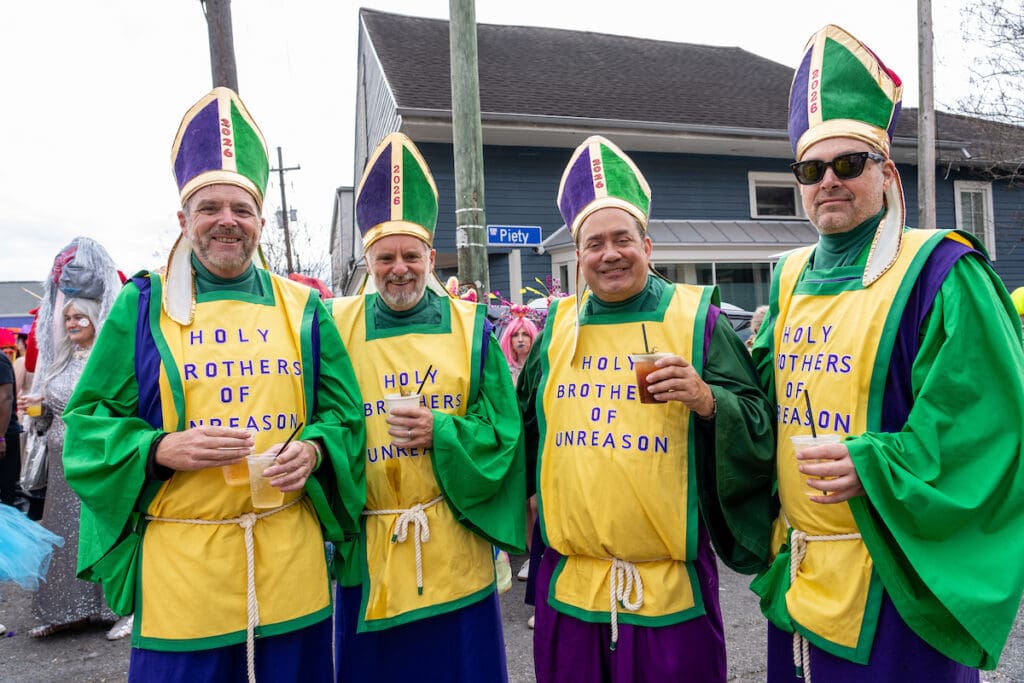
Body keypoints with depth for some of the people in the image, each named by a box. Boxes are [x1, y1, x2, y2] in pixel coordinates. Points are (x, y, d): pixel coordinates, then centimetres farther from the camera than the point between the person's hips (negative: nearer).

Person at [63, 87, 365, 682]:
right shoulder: (143, 307, 3)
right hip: (180, 565, -1)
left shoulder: (303, 310, 6)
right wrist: (163, 450, -14)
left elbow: (345, 411, 8)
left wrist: (313, 451, -12)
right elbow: (87, 421, 3)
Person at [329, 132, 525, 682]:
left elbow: (503, 427, -4)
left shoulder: (469, 327, -1)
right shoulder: (339, 327, 0)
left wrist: (440, 432, -18)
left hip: (453, 546, 0)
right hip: (367, 551, 1)